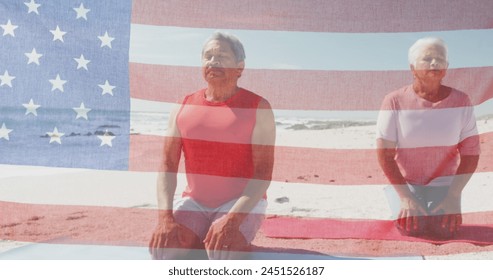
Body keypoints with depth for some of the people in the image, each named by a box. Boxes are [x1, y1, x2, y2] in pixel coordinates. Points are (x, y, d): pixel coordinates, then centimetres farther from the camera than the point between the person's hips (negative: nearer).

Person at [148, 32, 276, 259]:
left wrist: (232, 218, -27)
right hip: (194, 202, 4)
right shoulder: (184, 108, 6)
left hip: (243, 203, -3)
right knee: (162, 246, -22)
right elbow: (168, 167, 0)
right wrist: (166, 217, -17)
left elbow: (263, 172, -13)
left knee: (221, 249, -32)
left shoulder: (258, 108, -6)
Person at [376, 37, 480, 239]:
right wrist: (405, 196, -17)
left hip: (444, 182, 2)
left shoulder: (460, 101, -8)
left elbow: (471, 153, -4)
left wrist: (453, 194, -13)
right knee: (412, 228, -22)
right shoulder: (395, 101, -13)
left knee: (443, 230, -18)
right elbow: (384, 154, -12)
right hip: (406, 181, -1)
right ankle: (402, 205, 14)